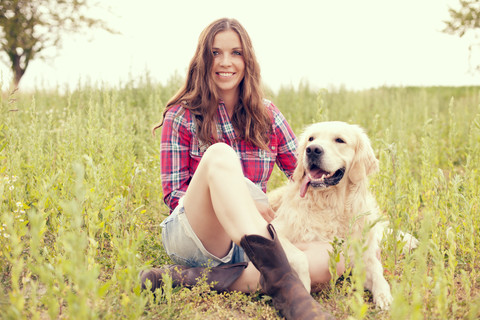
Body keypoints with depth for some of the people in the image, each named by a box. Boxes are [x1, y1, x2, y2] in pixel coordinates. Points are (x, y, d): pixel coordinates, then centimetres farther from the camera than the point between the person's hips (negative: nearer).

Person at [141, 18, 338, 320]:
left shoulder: (267, 114, 12)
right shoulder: (181, 116, 4)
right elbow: (174, 194, 0)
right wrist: (245, 204, -15)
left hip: (252, 241, 4)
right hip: (190, 235, -3)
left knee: (328, 259, -25)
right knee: (219, 154, -32)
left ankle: (199, 277, -29)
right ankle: (283, 285, -47)